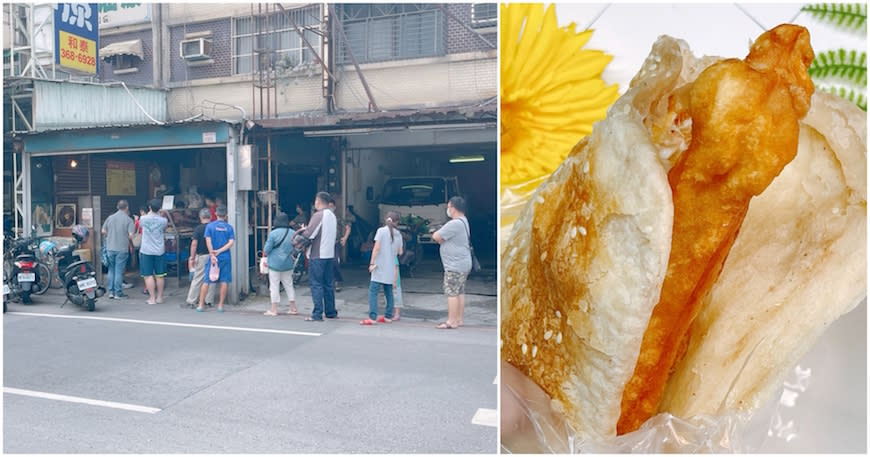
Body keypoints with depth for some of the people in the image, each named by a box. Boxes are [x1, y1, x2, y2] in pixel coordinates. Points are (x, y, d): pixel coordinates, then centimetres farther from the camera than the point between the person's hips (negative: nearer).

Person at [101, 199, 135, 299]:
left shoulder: (110, 218, 3)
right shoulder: (129, 220, -9)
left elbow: (103, 231, 5)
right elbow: (131, 235, -15)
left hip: (110, 248, 4)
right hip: (122, 249, -4)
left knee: (111, 270, 14)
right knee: (119, 271, 1)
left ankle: (111, 292, 17)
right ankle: (118, 293, 6)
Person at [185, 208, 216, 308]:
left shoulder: (198, 228, -9)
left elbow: (194, 244, -11)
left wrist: (192, 257, -5)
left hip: (202, 256, -3)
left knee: (197, 279, 1)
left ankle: (191, 301, 7)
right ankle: (209, 300, 13)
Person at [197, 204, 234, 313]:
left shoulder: (210, 226, 0)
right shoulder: (229, 227, 3)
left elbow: (208, 241, -8)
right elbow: (231, 242, -7)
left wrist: (212, 255, -9)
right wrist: (219, 251, -9)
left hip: (213, 257, 0)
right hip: (226, 258, 1)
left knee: (206, 281, 6)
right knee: (224, 281, 5)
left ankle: (201, 305, 8)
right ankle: (220, 305, 7)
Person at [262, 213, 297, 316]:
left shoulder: (273, 233, -14)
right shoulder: (293, 233, -1)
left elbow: (266, 250, -11)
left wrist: (266, 254, 11)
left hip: (275, 264, -4)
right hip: (288, 264, 4)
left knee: (274, 286, 3)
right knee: (289, 285, 14)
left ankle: (274, 310, 7)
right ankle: (293, 308, 17)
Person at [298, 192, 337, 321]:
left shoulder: (318, 215, -15)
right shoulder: (332, 215, 11)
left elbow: (309, 234, -19)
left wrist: (303, 230, 3)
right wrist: (307, 229, 7)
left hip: (317, 255, -8)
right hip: (329, 254, 8)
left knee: (316, 284, -3)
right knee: (328, 284, 14)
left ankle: (317, 314, -2)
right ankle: (330, 312, 21)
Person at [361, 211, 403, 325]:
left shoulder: (381, 231, -6)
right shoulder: (398, 234, 7)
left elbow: (376, 248, -11)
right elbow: (400, 252, 11)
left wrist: (372, 263, -8)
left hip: (380, 267, -5)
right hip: (391, 268, 5)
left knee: (373, 291, -5)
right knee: (388, 292, 14)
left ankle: (372, 317, -12)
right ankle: (388, 316, 19)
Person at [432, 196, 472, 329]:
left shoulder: (454, 224, -20)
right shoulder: (463, 221, 14)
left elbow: (436, 236, -15)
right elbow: (443, 238, 20)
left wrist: (441, 239, 4)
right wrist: (442, 239, 0)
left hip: (455, 266, -10)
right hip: (463, 263, 10)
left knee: (451, 293, -6)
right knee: (460, 292, 12)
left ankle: (451, 321, -2)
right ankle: (458, 319, 19)